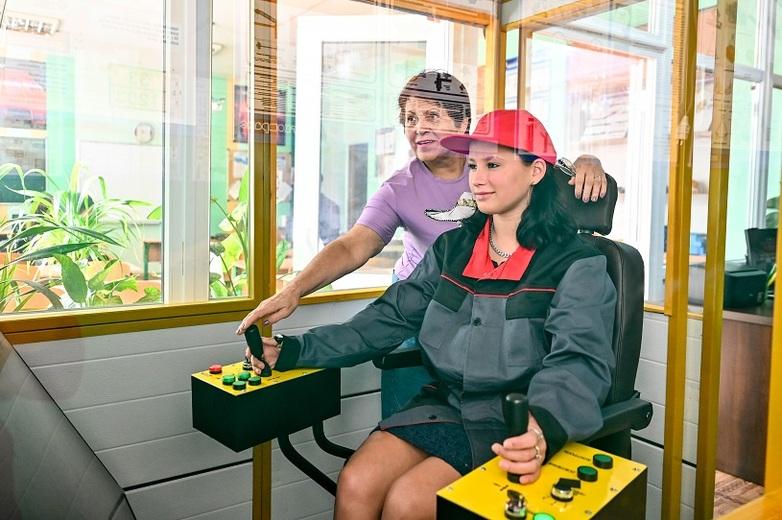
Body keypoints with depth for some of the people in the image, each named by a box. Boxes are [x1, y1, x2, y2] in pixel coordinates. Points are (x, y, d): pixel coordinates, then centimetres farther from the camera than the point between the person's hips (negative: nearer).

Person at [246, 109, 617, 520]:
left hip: (514, 427, -4)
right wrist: (292, 350, -5)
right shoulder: (453, 248, 8)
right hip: (443, 404, 5)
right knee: (354, 485, -16)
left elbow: (579, 362, -19)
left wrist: (542, 427, -42)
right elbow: (389, 319, 5)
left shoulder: (576, 265, -8)